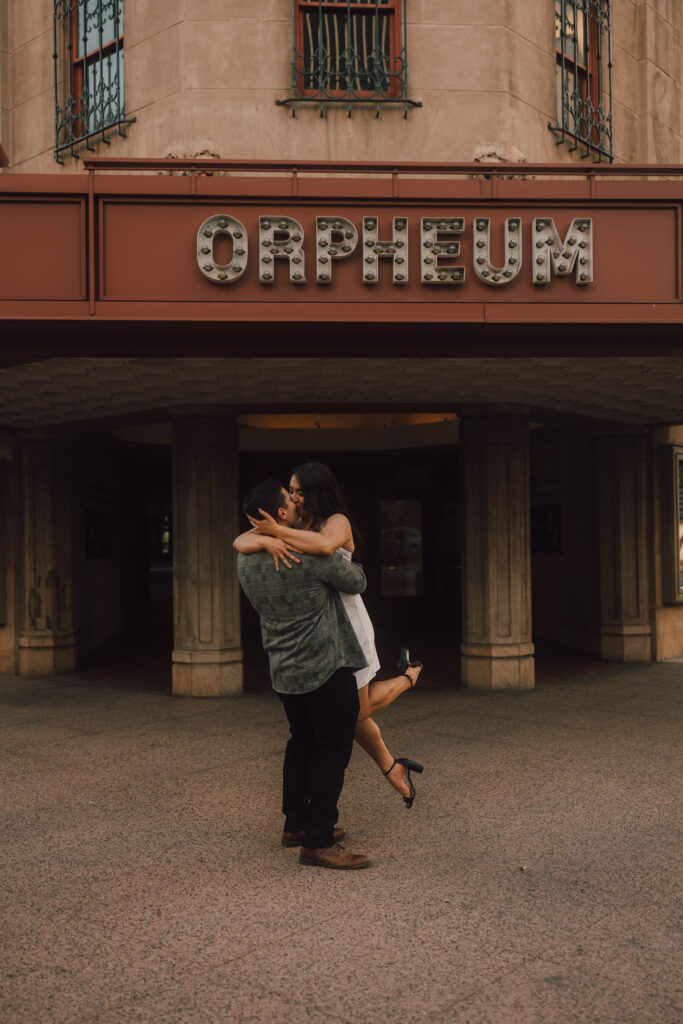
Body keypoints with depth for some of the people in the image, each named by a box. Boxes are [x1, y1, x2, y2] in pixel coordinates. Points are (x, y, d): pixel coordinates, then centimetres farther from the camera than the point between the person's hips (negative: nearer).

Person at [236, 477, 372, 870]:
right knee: (333, 750, 1)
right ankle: (318, 842, 4)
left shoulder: (246, 560, 0)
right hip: (327, 669, -8)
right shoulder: (313, 555, -20)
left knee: (302, 744, 21)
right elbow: (357, 583, -5)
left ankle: (296, 824, 31)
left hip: (284, 672, 8)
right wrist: (353, 566, 16)